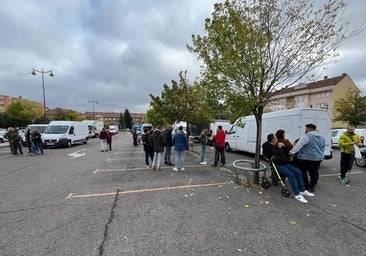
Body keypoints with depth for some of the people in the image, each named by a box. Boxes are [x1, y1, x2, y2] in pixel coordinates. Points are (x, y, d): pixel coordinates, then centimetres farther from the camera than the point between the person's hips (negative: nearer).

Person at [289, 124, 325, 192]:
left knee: (303, 172, 3)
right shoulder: (322, 137, 13)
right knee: (314, 172, 15)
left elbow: (299, 145, -22)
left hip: (306, 158, -8)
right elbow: (323, 148, 24)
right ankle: (312, 187, 24)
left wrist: (291, 152, -22)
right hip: (318, 158, 8)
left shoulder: (307, 136, -14)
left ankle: (306, 187, 7)